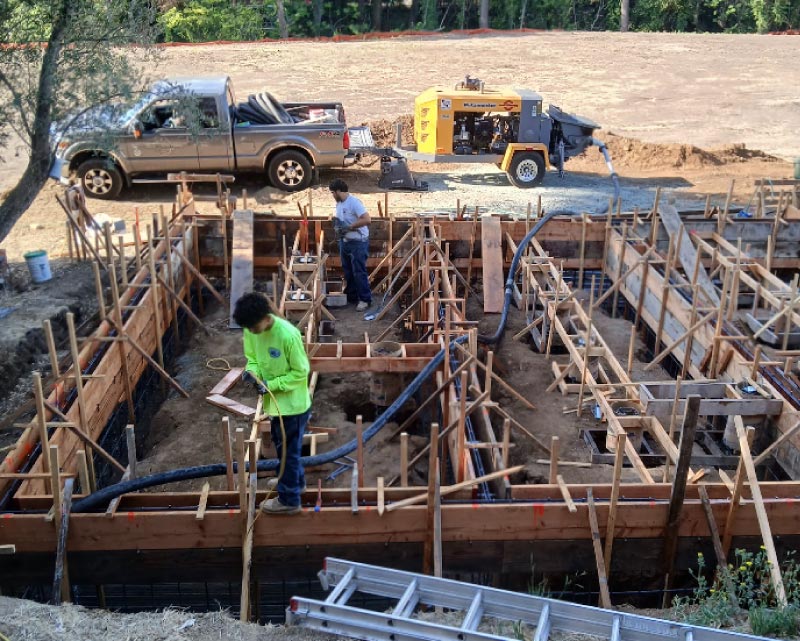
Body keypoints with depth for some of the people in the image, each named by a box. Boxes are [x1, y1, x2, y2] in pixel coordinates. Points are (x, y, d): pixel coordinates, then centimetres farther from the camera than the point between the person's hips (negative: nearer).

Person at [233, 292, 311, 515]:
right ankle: (295, 480, 49)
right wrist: (251, 371, -15)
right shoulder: (251, 330, -9)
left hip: (292, 403, -8)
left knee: (288, 449, 7)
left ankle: (289, 499, 24)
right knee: (282, 445, 26)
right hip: (274, 401, 8)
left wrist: (272, 384, -26)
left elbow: (301, 372, -20)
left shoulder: (288, 335, -30)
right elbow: (252, 357, 7)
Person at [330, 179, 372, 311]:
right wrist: (337, 222, -2)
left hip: (358, 242, -9)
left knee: (359, 272, -5)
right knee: (348, 271, 16)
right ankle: (351, 296, 28)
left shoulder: (354, 202, -20)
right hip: (344, 241, 9)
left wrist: (348, 227, -25)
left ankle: (365, 299, 4)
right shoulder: (339, 203, 8)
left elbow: (366, 220, -28)